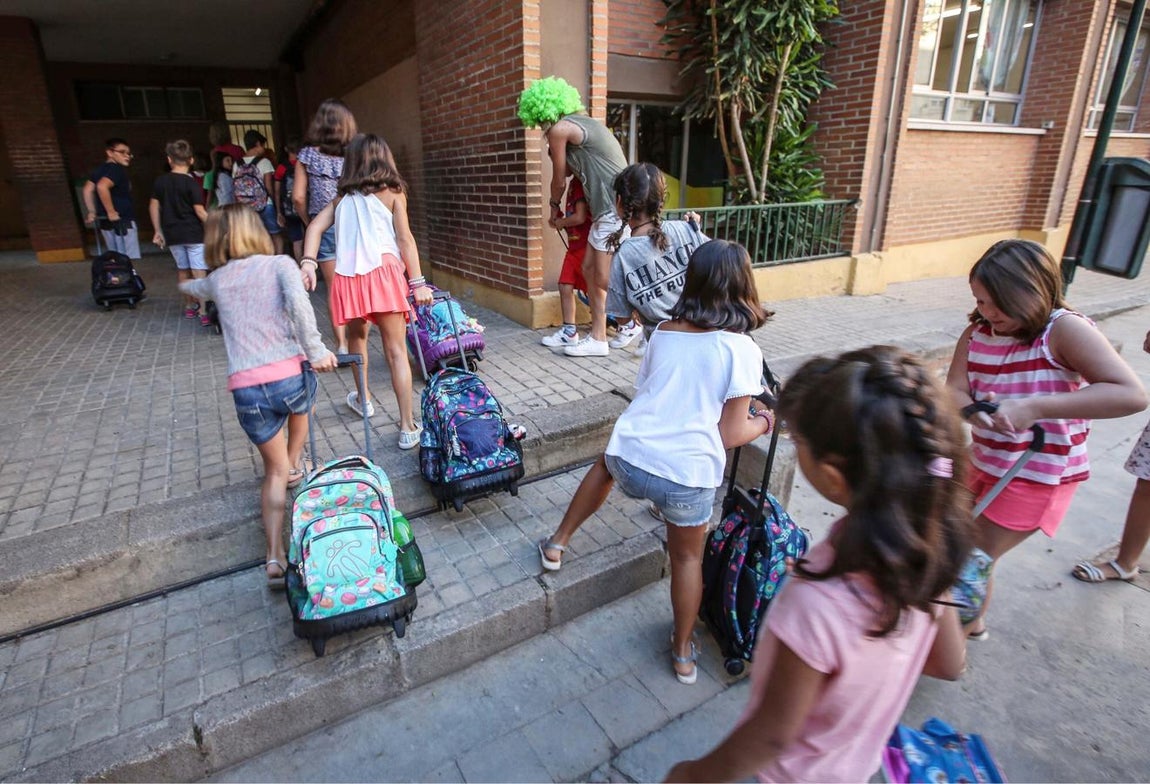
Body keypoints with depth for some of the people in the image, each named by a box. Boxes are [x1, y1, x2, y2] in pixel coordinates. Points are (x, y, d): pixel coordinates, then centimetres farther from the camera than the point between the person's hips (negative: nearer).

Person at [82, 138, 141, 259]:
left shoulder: (100, 169, 16)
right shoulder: (117, 169, -11)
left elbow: (87, 190, 12)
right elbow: (102, 186, -26)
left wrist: (92, 212, 16)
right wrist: (111, 212, -21)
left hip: (106, 222, 9)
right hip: (122, 221, -9)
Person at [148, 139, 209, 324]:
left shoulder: (161, 181, 5)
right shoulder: (191, 183, -11)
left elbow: (154, 206, 10)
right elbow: (200, 212, -13)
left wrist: (158, 231, 19)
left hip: (172, 234, 5)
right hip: (194, 233, -5)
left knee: (182, 270, 18)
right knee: (199, 272, -6)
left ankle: (189, 306, 30)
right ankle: (203, 312, -12)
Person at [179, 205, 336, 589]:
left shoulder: (218, 280, 18)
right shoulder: (279, 264, 7)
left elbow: (196, 289, 43)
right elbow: (297, 300, -16)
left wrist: (187, 286, 66)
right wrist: (316, 350, -14)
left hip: (246, 391, 2)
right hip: (290, 375, -2)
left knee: (274, 470, 15)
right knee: (298, 406, 37)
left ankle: (274, 556, 1)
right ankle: (295, 464, 51)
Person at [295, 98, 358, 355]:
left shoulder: (308, 155, 1)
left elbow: (298, 197, -1)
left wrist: (310, 223, 13)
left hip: (324, 226, 0)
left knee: (334, 289, 7)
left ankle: (342, 344, 7)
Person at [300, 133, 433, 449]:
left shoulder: (343, 197, 21)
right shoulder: (392, 192, 10)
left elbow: (315, 226, 8)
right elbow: (405, 239, 1)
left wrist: (308, 263, -2)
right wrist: (418, 282, -2)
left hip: (348, 277, 4)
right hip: (382, 272, -3)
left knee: (357, 335, 27)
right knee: (396, 351, -3)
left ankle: (363, 398, 43)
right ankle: (408, 427, -4)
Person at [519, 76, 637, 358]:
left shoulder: (560, 128, -6)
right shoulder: (582, 123, 21)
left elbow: (559, 179, 5)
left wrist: (554, 206, 21)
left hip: (616, 210, -10)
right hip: (606, 210, 10)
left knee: (605, 279, -5)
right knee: (590, 269, 11)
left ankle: (632, 325, 12)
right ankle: (597, 336, 15)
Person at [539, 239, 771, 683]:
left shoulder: (664, 332, 7)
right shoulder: (741, 349, -6)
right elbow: (731, 435, -5)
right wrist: (764, 422, 15)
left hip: (630, 458, 3)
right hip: (687, 475, -3)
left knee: (605, 465, 37)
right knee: (687, 557, 22)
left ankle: (557, 544, 44)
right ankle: (682, 654, 40)